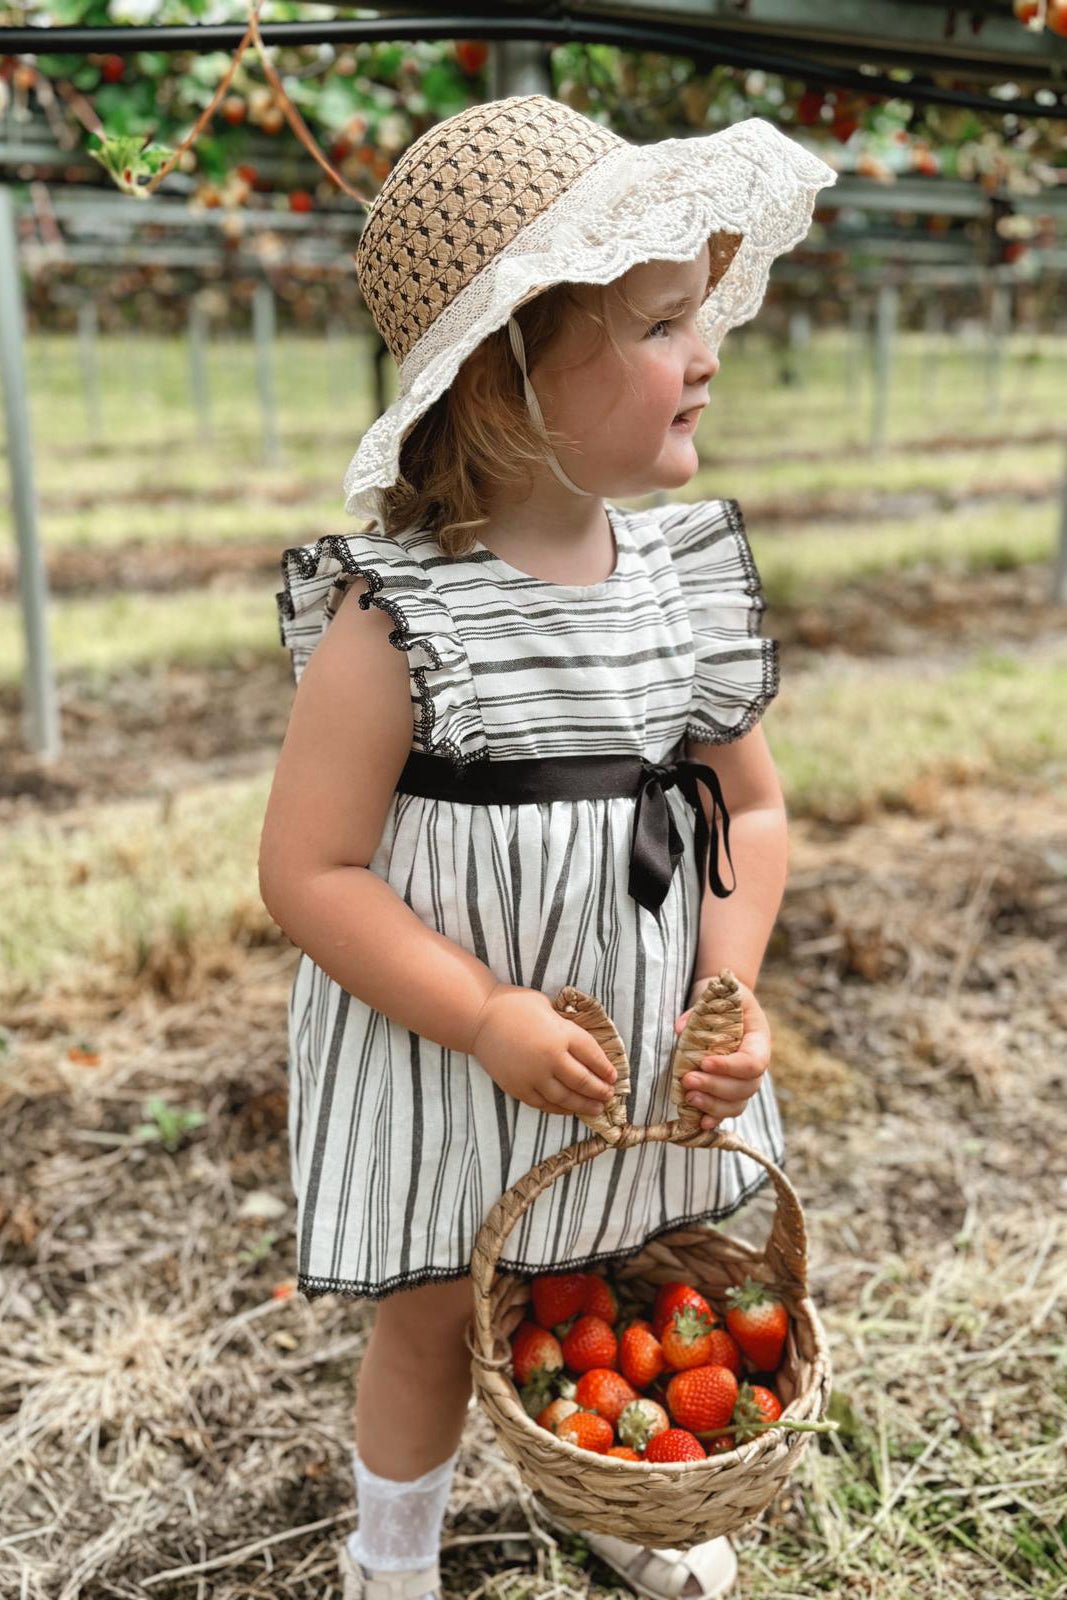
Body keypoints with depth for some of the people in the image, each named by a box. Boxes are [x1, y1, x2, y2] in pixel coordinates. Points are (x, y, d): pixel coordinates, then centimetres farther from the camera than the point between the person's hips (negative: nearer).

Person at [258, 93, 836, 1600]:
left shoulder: (694, 572, -5)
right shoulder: (395, 615, -23)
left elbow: (749, 802, 3)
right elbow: (308, 869, -20)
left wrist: (733, 992, -9)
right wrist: (485, 1018, -23)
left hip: (646, 1060, 5)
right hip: (445, 1075, -4)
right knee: (433, 1321, 17)